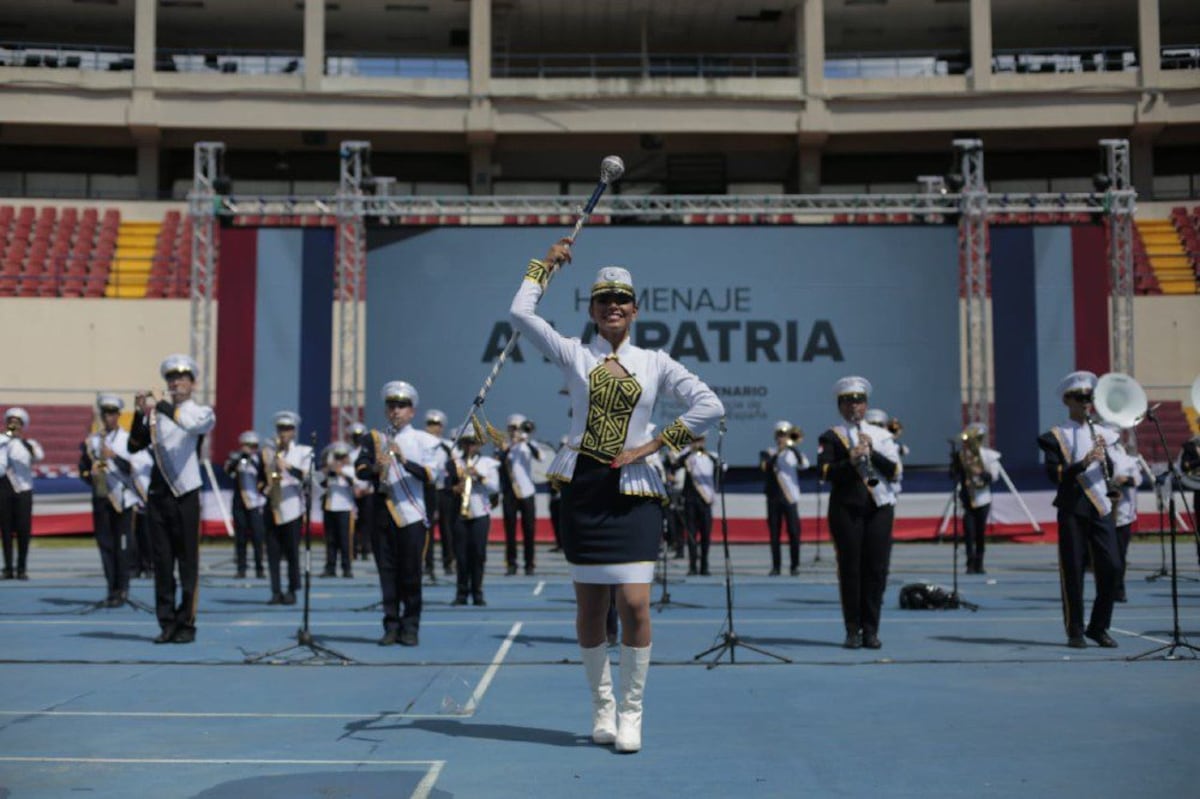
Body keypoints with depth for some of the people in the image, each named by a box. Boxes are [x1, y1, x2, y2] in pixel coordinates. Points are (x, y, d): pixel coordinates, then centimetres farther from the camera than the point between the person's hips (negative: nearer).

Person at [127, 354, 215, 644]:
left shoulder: (203, 412, 2)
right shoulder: (157, 414, 10)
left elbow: (192, 422, -21)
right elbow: (135, 446, 2)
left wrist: (160, 405, -25)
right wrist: (140, 414, -11)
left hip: (186, 496, -3)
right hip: (158, 495, 3)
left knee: (188, 563, -1)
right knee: (162, 563, 5)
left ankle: (186, 624, 5)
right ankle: (167, 624, 11)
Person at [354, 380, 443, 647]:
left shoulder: (424, 440, 5)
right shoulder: (374, 439, 11)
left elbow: (432, 475, -6)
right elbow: (360, 470, 0)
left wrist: (405, 461, -21)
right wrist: (375, 469, -22)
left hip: (412, 514, -2)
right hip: (383, 513, 2)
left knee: (411, 574, 0)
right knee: (387, 572, 4)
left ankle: (410, 628, 9)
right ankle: (392, 626, 12)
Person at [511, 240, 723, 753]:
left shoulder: (655, 363, 8)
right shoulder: (573, 354, 7)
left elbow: (710, 406, 2)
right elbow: (520, 313, 0)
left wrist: (654, 444, -4)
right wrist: (547, 264, 8)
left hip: (634, 493, 0)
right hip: (583, 486, 0)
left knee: (635, 604, -9)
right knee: (590, 607, 6)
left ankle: (630, 712, 7)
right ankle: (601, 705, 23)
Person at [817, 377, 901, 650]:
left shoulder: (881, 435, 13)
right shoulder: (831, 437, 5)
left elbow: (895, 472, 2)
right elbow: (826, 472, -8)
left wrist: (872, 452, -10)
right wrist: (850, 461, -23)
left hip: (879, 508, 2)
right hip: (846, 509, -2)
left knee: (876, 569, 0)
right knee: (850, 569, -2)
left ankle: (871, 629, 7)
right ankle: (853, 630, 4)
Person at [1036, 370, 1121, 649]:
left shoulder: (1101, 433, 13)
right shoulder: (1056, 436, -1)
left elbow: (1109, 471, 10)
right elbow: (1054, 474, -10)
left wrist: (1104, 455, -11)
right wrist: (1083, 462, -23)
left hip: (1101, 508, 4)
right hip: (1072, 510, -4)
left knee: (1110, 568, 0)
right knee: (1073, 571, -2)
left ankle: (1099, 627, 14)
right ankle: (1075, 631, 8)